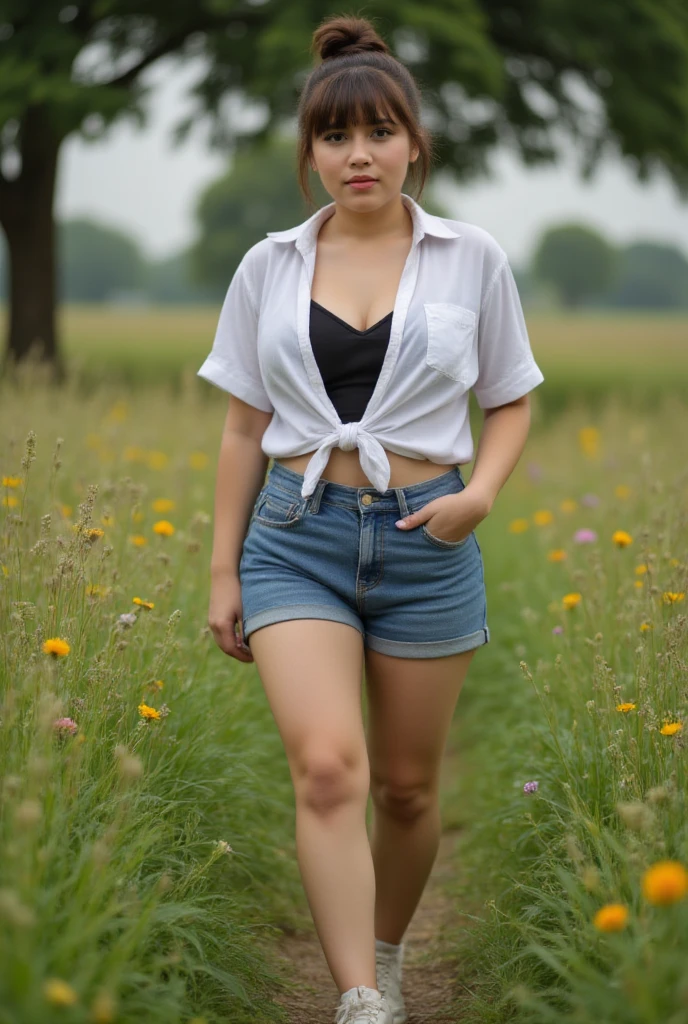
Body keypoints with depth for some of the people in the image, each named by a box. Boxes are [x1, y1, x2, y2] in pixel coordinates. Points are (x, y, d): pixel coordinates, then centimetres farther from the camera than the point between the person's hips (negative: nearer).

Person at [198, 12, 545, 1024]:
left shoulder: (473, 259, 1)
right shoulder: (269, 267, 4)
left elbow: (510, 404, 10)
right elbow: (244, 428, 9)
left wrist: (483, 491, -10)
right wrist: (223, 572, 7)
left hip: (424, 538, 0)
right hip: (298, 534, 0)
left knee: (406, 785, 10)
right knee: (326, 766, -19)